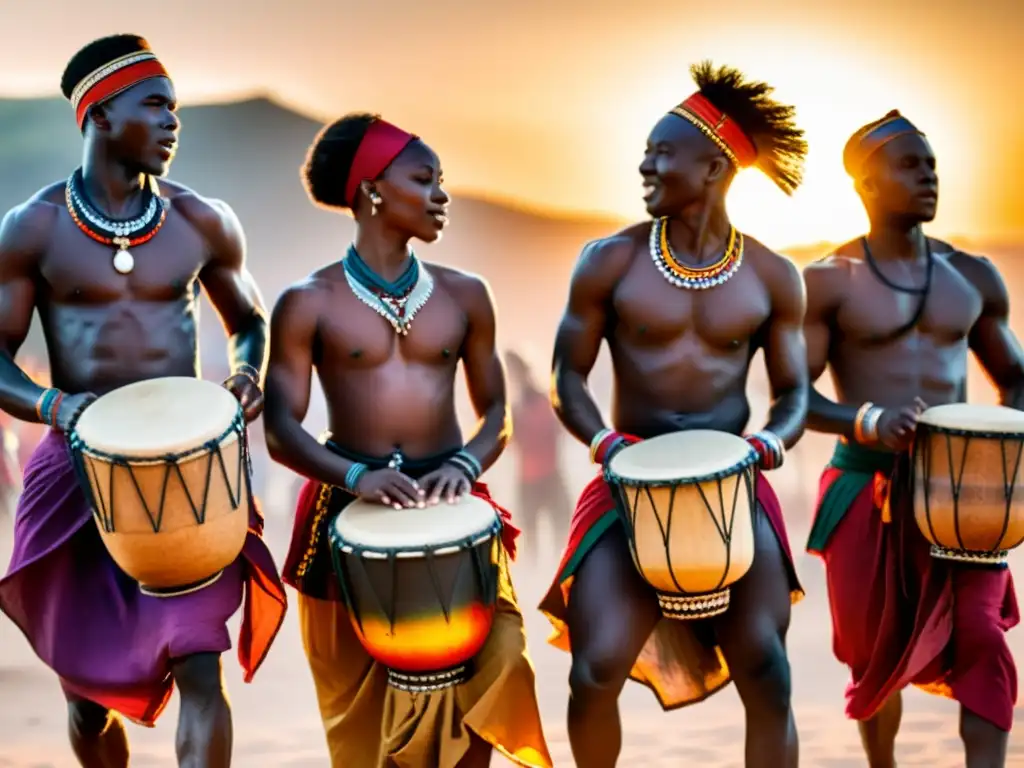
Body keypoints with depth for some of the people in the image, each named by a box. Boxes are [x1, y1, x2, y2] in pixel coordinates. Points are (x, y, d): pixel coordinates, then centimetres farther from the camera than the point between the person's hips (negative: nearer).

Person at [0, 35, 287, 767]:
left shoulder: (204, 223, 1)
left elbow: (250, 320, 15)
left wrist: (249, 373, -8)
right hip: (79, 473, 0)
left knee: (199, 669, -12)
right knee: (89, 682, 11)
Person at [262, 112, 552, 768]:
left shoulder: (464, 295, 7)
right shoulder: (308, 303, -2)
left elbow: (497, 410, 10)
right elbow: (281, 430, -6)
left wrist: (467, 463, -11)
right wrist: (356, 474, -23)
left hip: (449, 502, 2)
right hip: (351, 507, -2)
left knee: (482, 671, -5)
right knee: (364, 697, 3)